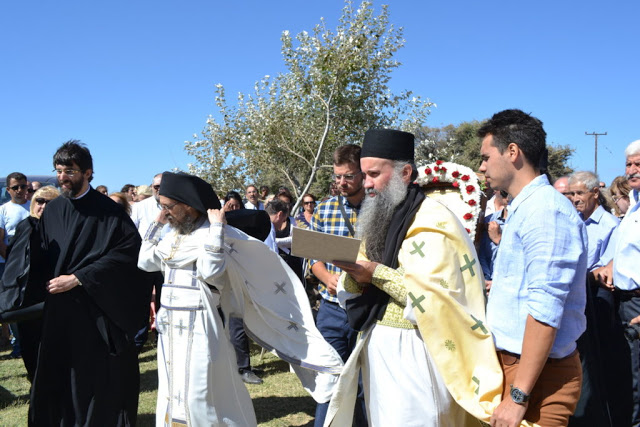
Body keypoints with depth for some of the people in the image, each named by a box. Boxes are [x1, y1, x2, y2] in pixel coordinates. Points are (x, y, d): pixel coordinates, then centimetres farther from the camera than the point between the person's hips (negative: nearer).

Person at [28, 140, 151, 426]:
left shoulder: (108, 211, -7)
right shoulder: (52, 210, 8)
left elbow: (129, 249, -16)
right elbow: (42, 254, 16)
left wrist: (77, 278, -17)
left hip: (98, 309, -4)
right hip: (58, 311, 4)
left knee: (102, 378, 3)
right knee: (60, 379, 8)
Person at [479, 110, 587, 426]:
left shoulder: (545, 210, -18)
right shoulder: (524, 208, 14)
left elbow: (544, 311, -24)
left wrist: (519, 396, -24)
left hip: (537, 373, -9)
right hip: (510, 361, 9)